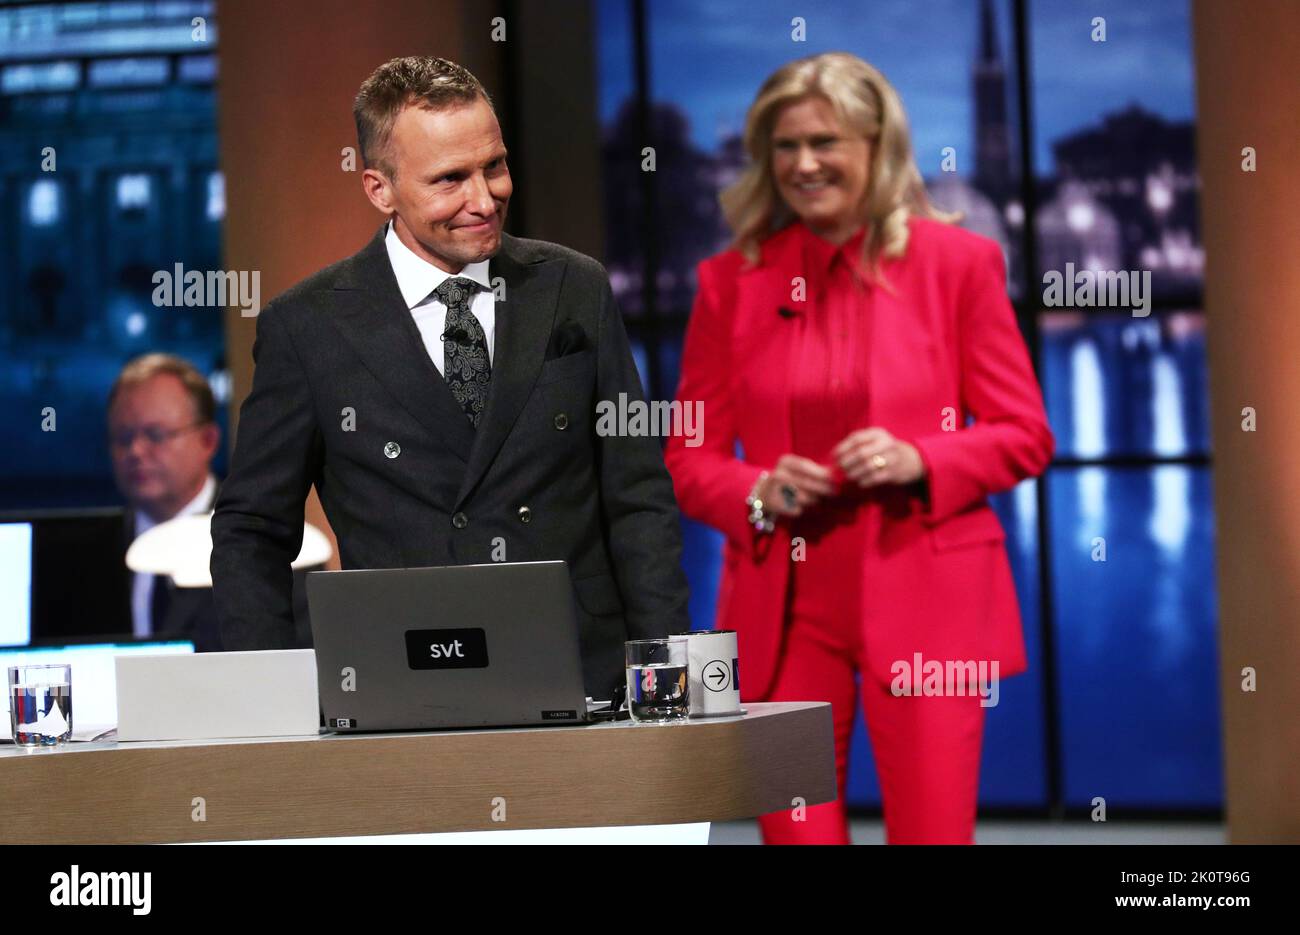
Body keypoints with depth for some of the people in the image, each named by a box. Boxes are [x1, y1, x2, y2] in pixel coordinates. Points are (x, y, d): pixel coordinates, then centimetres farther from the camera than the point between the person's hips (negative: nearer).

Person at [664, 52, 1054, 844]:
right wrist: (758, 493, -11)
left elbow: (1025, 436, 3)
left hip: (921, 600, -2)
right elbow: (687, 458, 10)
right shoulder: (732, 280, 7)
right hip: (782, 607, 2)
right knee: (795, 833, 2)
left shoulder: (957, 262, 2)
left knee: (933, 833, -4)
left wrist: (918, 461, -15)